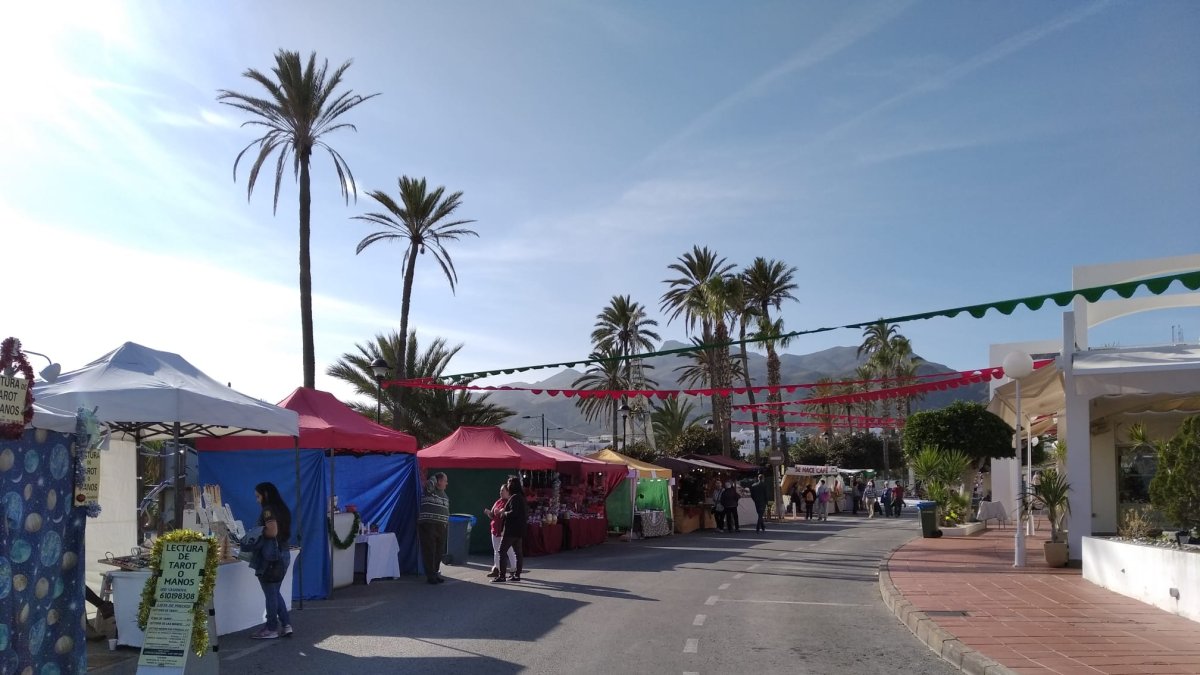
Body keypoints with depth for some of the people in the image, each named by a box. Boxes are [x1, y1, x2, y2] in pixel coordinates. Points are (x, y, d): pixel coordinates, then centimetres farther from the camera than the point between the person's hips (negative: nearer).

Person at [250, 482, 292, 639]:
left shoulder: (268, 510, -12)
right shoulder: (282, 509, 13)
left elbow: (272, 532, -23)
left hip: (270, 556, -9)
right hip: (284, 553, 9)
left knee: (270, 594, 0)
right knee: (275, 592, 16)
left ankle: (271, 629, 8)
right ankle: (286, 625, 13)